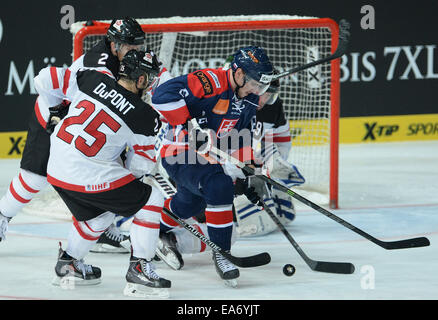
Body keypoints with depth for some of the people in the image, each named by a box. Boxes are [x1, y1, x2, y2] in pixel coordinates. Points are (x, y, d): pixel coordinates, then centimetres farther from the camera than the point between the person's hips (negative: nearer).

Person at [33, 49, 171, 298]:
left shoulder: (92, 79, 1)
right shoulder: (145, 116, -9)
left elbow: (43, 81, 6)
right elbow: (141, 165, -1)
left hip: (58, 171, 6)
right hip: (92, 178, -6)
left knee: (97, 214, 30)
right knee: (151, 200, 8)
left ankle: (69, 264, 40)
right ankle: (139, 269, 2)